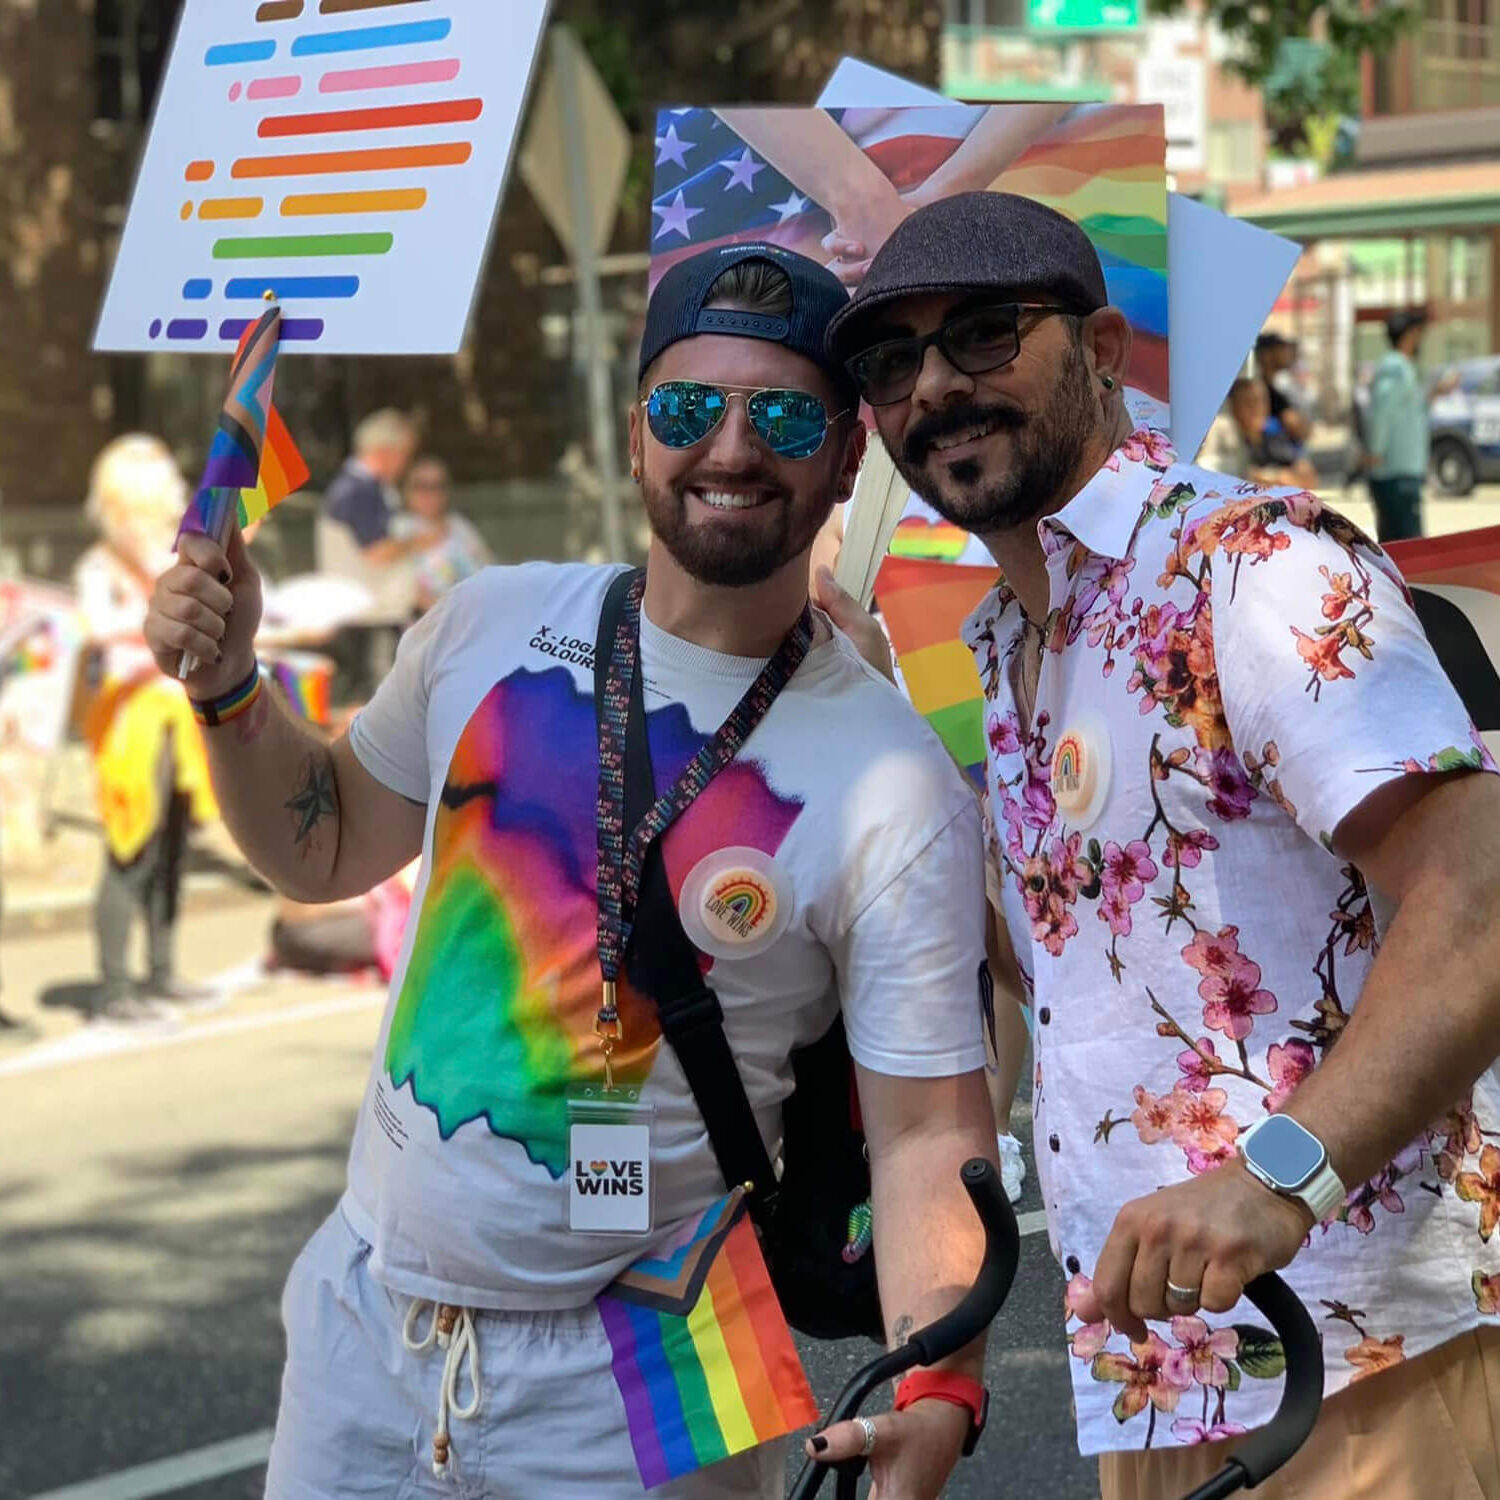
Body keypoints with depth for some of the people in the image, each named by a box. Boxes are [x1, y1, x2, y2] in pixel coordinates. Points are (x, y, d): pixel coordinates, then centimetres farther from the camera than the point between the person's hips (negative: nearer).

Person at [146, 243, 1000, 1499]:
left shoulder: (898, 791, -15)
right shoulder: (492, 627, -2)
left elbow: (928, 1134, -15)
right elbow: (330, 850, 14)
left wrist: (936, 1393, -29)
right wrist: (228, 690, -2)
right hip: (362, 1304, 4)